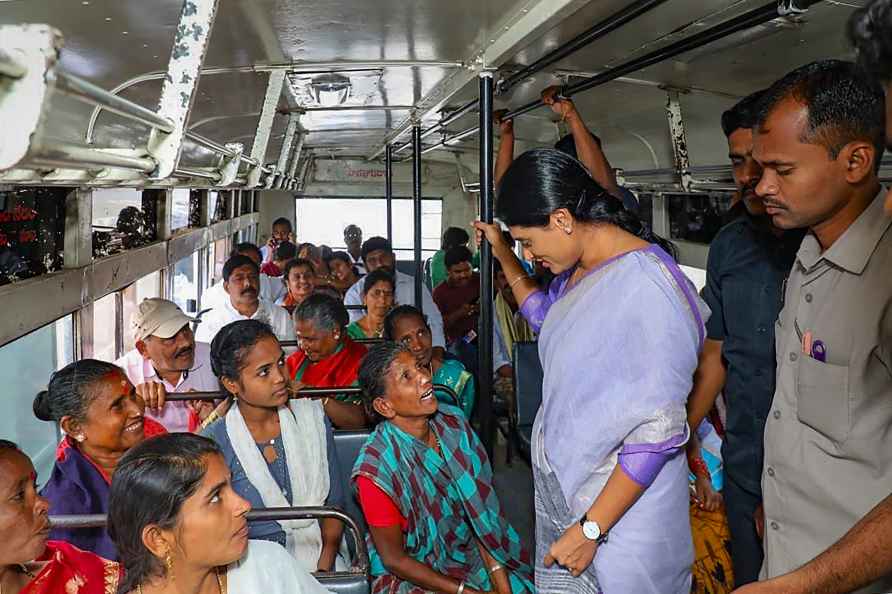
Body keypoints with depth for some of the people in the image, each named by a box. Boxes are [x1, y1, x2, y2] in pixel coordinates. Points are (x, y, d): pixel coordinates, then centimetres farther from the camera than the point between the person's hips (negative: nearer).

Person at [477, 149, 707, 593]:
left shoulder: (647, 290, -25)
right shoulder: (578, 270, 3)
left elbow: (659, 433, -25)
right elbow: (544, 314, 29)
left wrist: (591, 528, -22)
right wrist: (503, 255, 19)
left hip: (619, 509, -8)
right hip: (561, 490, 8)